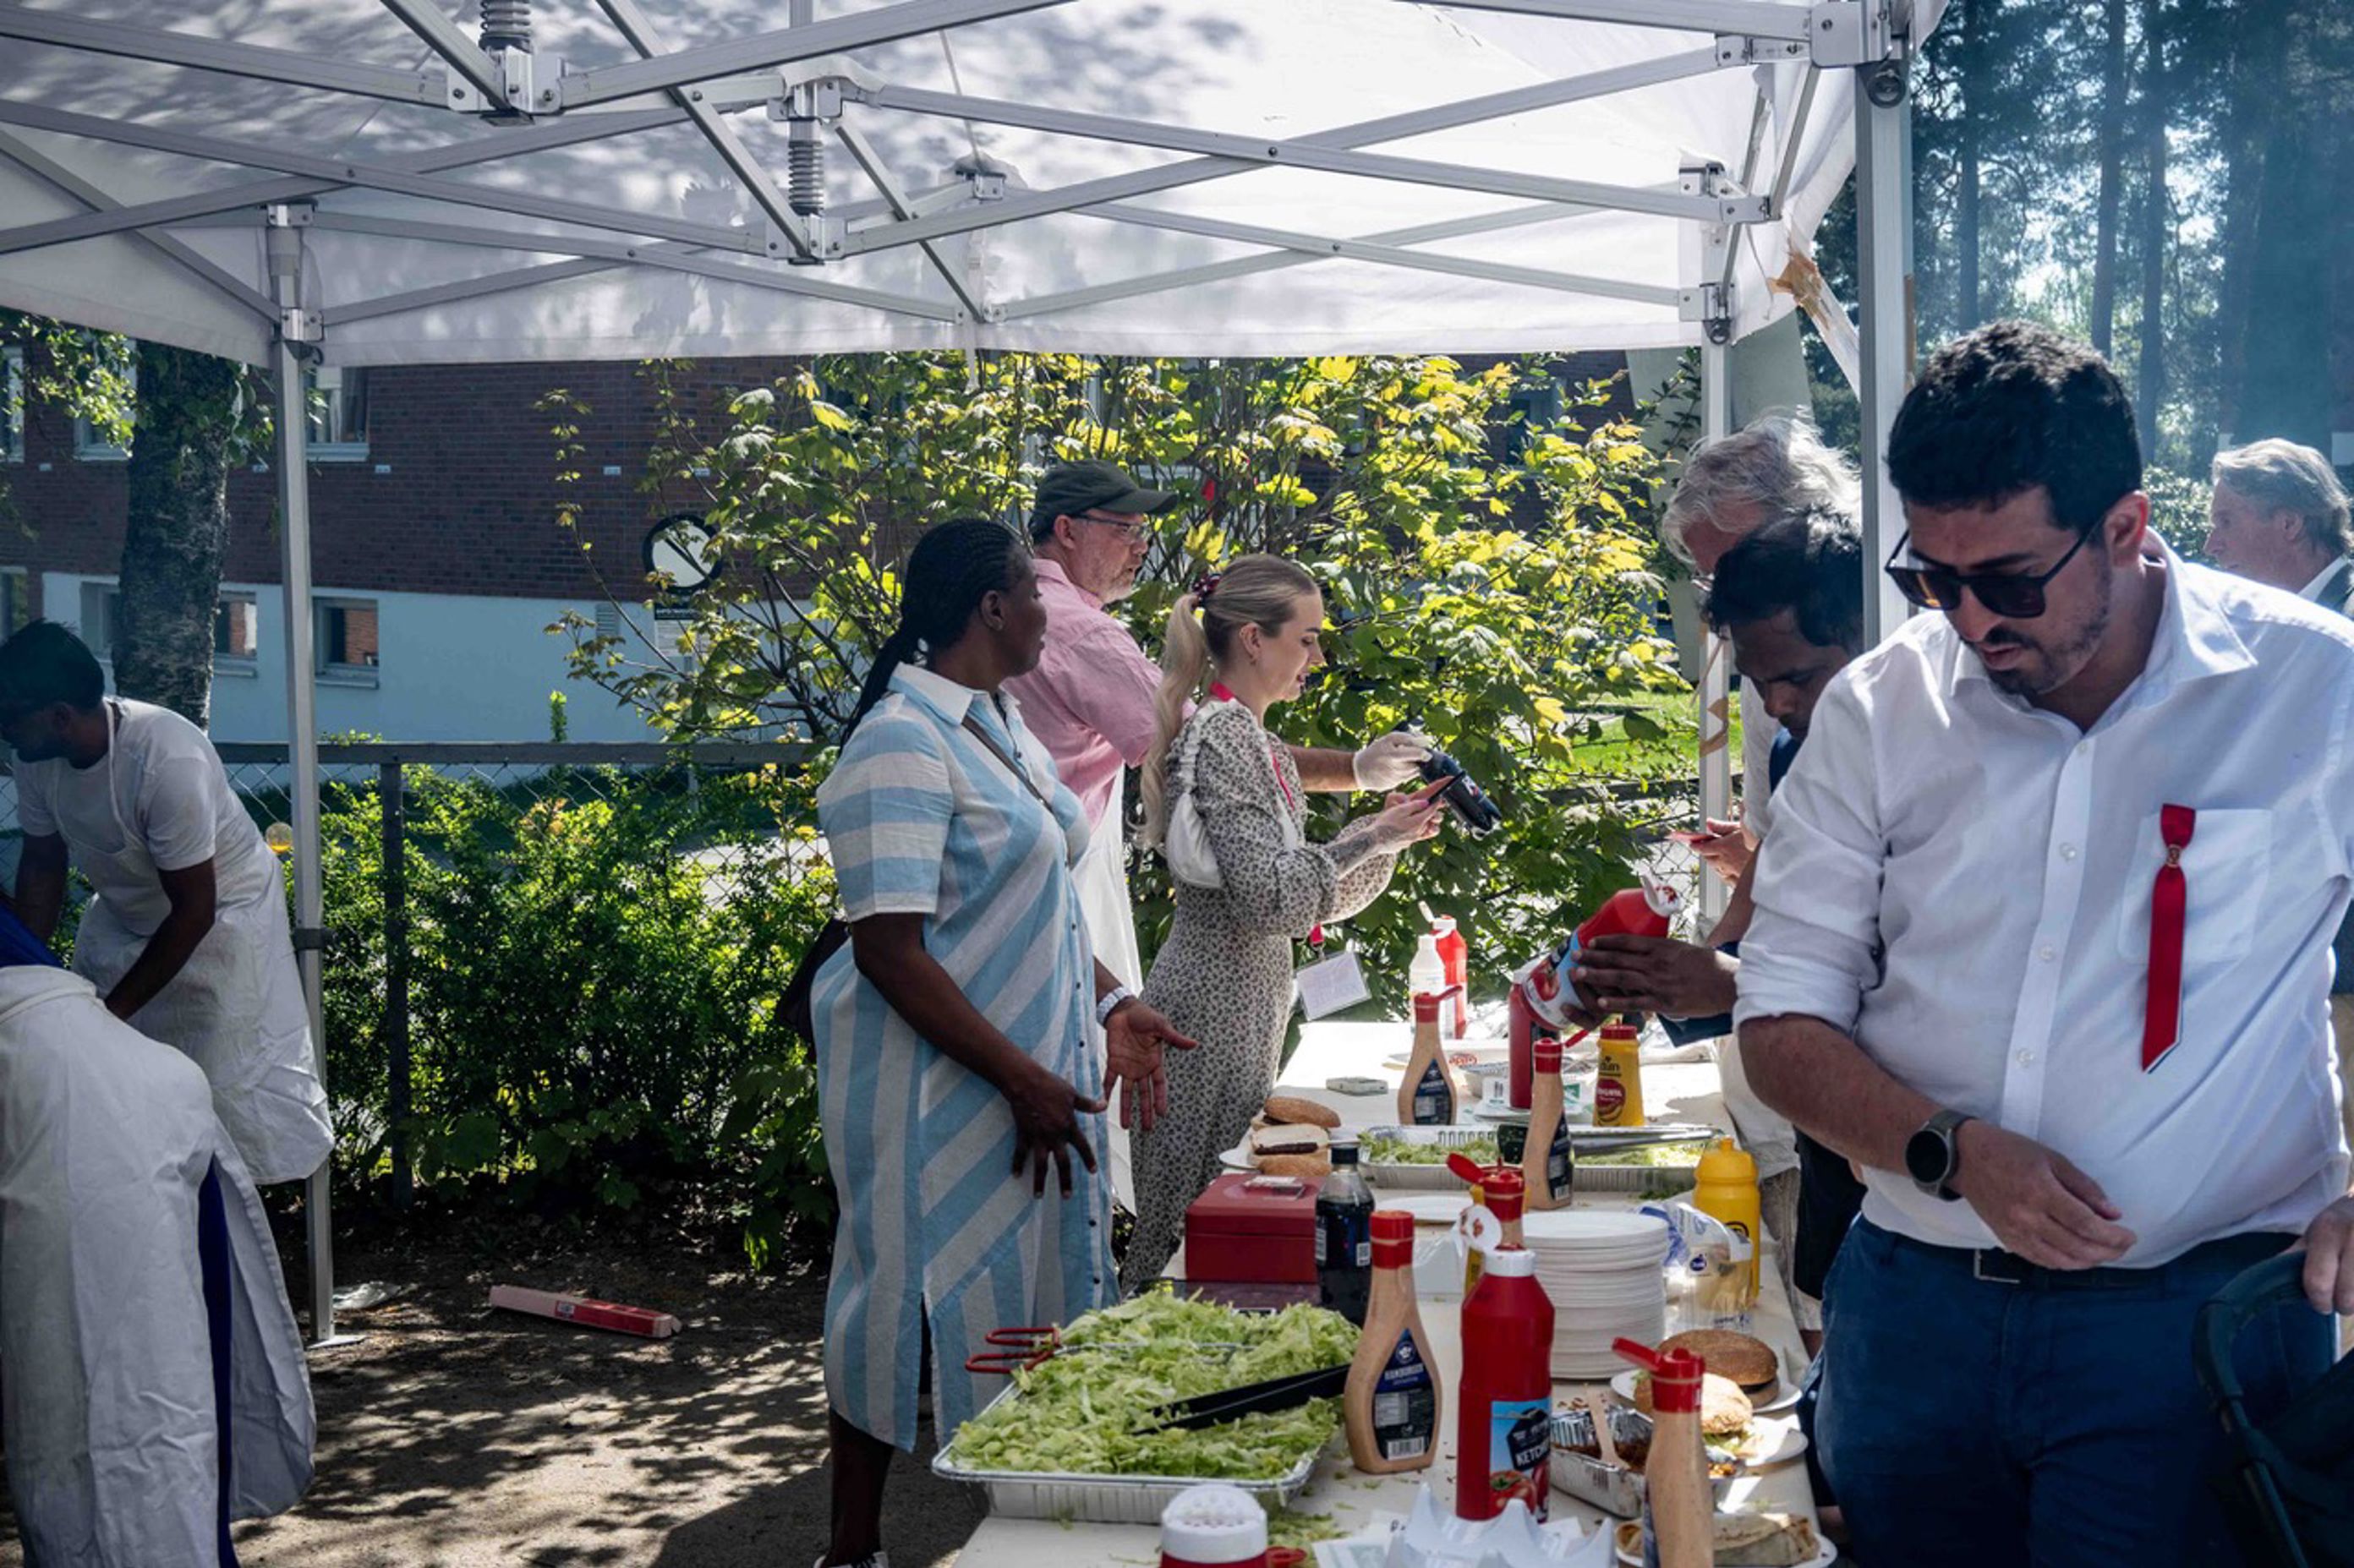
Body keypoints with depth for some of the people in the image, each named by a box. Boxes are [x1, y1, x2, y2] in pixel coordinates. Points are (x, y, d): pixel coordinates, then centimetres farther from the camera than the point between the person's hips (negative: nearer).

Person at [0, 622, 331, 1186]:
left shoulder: (169, 762, -37)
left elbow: (193, 911, -28)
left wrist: (115, 1010, -23)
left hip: (221, 914, -6)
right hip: (123, 915, 7)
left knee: (227, 1079, -5)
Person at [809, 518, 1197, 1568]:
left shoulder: (1004, 726, 10)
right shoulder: (901, 745, -18)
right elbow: (889, 952, -22)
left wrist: (1110, 1007, 6)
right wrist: (1025, 1081, -22)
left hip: (1038, 1071, 9)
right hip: (939, 1087, -9)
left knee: (1035, 1295, 14)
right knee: (914, 1305, 3)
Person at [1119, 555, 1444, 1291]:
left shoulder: (1257, 741, 15)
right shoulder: (1221, 737, -14)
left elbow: (1305, 894, 17)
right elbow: (1267, 895, -22)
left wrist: (1381, 833, 6)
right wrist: (1371, 840, -14)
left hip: (1248, 1000, 10)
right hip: (1214, 1005, -10)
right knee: (1194, 1216, -3)